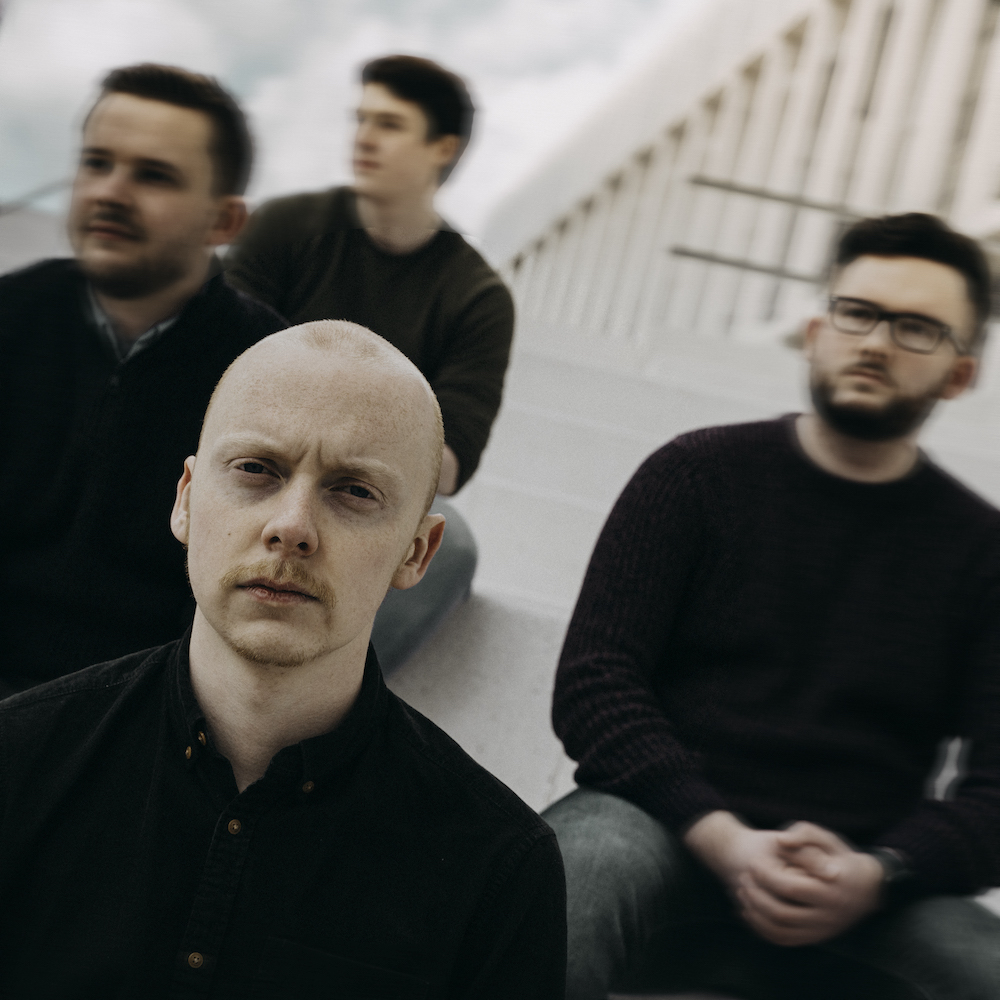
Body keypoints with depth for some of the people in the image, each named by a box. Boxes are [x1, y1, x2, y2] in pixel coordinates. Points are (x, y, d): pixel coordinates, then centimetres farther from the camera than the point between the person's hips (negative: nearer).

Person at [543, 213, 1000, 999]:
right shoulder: (699, 473, 7)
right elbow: (590, 685, -2)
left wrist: (878, 874, -17)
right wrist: (725, 841, -16)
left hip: (862, 888, 3)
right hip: (671, 823, -2)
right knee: (571, 876, -36)